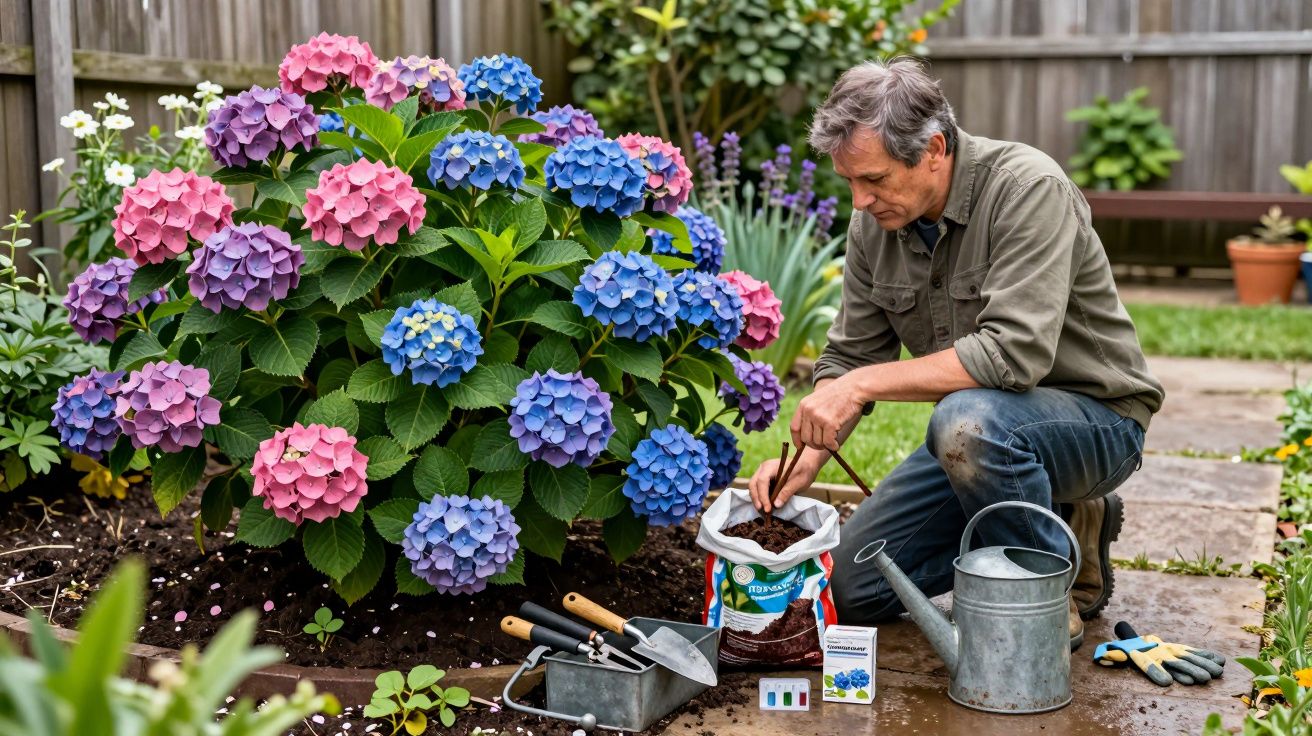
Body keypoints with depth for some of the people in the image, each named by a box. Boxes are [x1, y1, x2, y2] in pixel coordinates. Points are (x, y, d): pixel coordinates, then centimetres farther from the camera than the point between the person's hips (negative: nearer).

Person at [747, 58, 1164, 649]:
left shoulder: (1028, 189, -25)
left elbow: (1015, 352, -35)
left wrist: (865, 383, -32)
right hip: (982, 426, 7)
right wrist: (807, 456, -13)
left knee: (968, 419, -40)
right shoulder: (875, 222, -4)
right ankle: (1056, 522, 14)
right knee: (853, 587, 2)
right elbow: (851, 355, 3)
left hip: (1098, 418, -7)